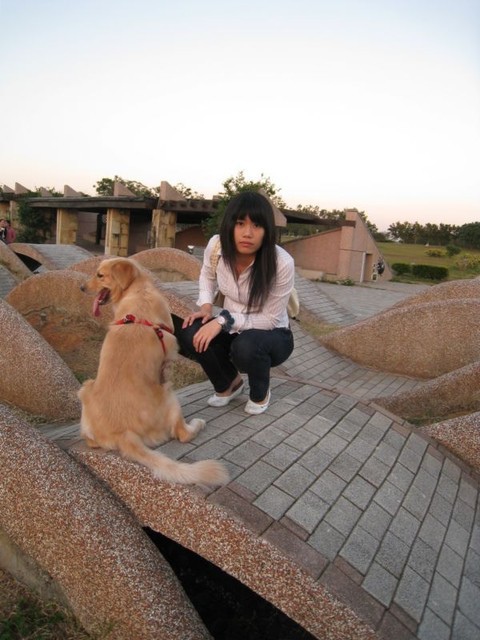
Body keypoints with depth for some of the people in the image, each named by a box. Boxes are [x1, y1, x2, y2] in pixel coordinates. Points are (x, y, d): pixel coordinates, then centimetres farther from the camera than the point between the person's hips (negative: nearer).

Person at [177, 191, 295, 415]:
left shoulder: (282, 263, -30)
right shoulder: (216, 245, -17)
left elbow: (270, 320, -22)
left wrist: (224, 319, -30)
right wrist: (205, 306, -10)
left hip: (272, 336, -3)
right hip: (233, 328, 4)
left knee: (245, 346, -37)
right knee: (190, 334, -24)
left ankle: (261, 393, 2)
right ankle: (230, 383, 8)